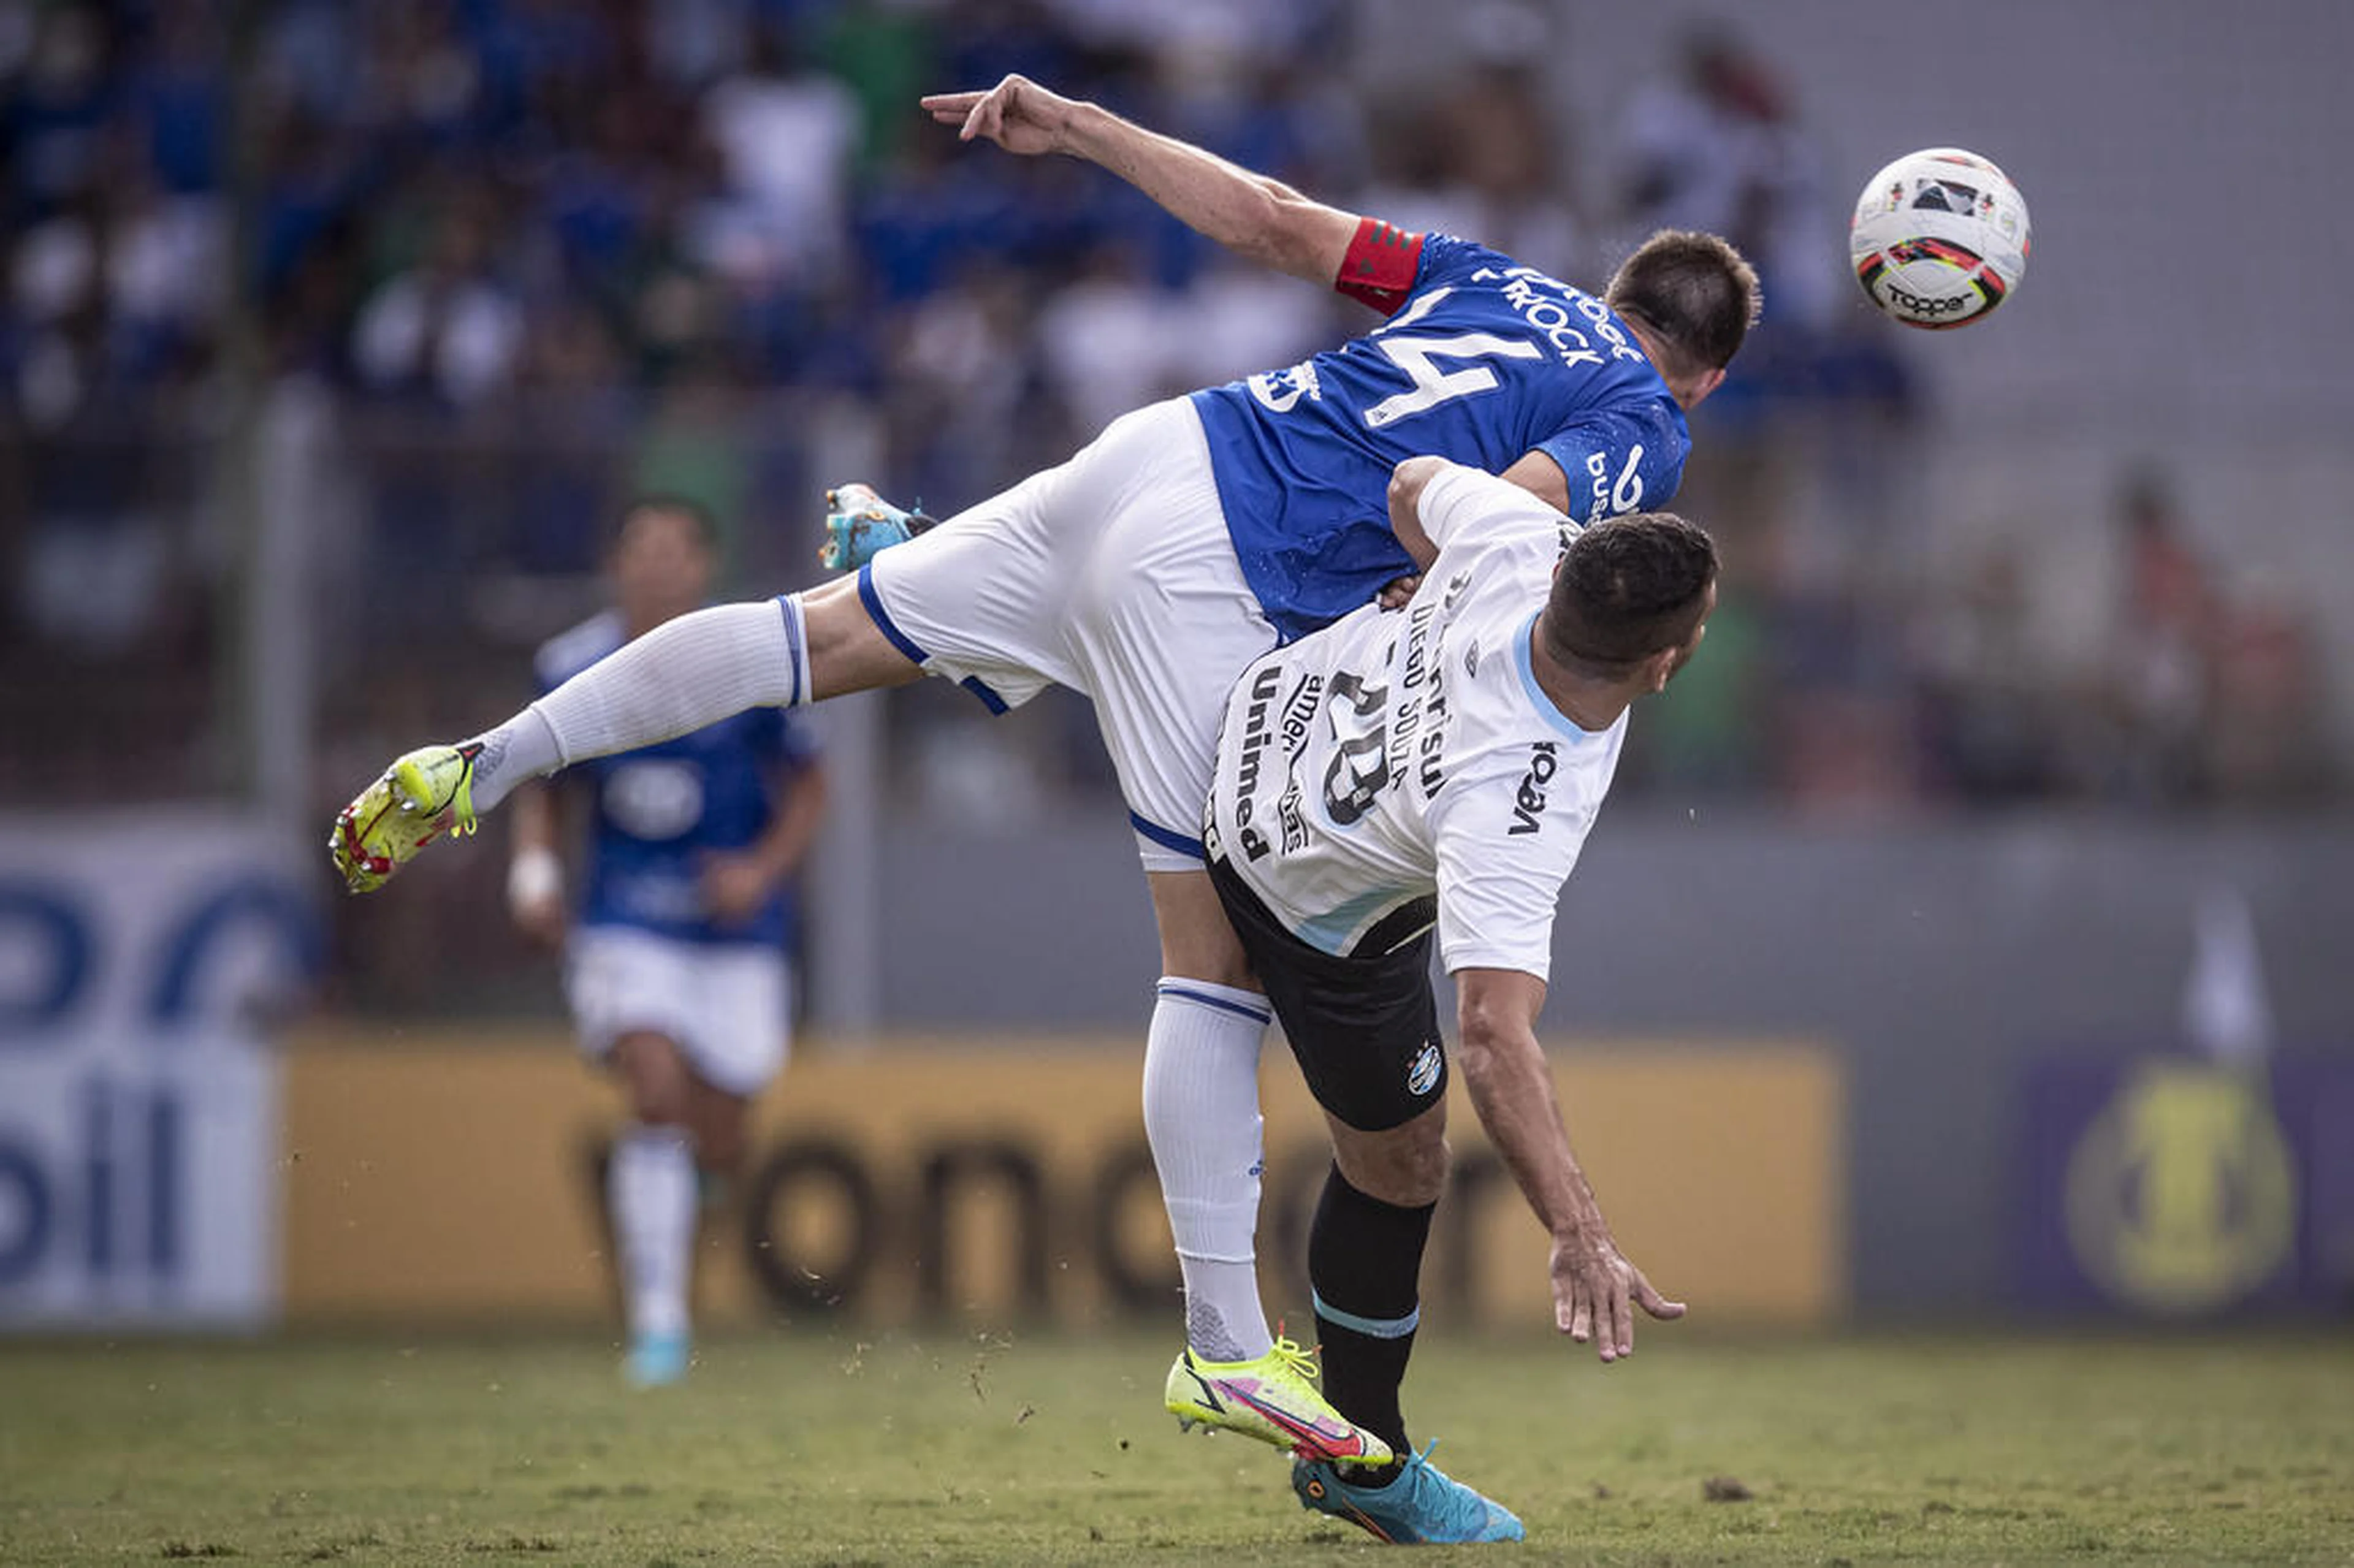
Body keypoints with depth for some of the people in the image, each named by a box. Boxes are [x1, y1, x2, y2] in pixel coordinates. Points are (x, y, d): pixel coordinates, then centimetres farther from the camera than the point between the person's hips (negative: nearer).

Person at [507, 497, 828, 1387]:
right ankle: (657, 1322, -15)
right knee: (656, 1096, -21)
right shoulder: (572, 670, -4)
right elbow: (542, 785, 11)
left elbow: (807, 789, 2)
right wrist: (534, 866, -6)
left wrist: (764, 870, -15)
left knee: (716, 1147, 3)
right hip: (626, 926, 0)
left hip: (734, 932, 0)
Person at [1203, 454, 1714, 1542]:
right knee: (1398, 1160, 8)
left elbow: (1413, 486, -7)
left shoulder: (1525, 542, -30)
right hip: (1318, 910, -6)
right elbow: (1493, 1035, -49)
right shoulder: (1516, 819, -46)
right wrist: (1579, 1237, -52)